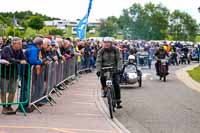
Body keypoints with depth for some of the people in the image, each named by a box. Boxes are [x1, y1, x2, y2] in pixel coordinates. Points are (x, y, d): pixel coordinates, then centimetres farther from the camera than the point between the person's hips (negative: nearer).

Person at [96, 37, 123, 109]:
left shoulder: (115, 50, -3)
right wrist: (98, 70, -22)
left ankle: (118, 101, -3)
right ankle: (104, 89, -1)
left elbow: (119, 59, -8)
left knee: (116, 84, -11)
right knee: (102, 77, -30)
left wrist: (119, 68, -23)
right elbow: (98, 61, -7)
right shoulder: (101, 51, -1)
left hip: (114, 69, -1)